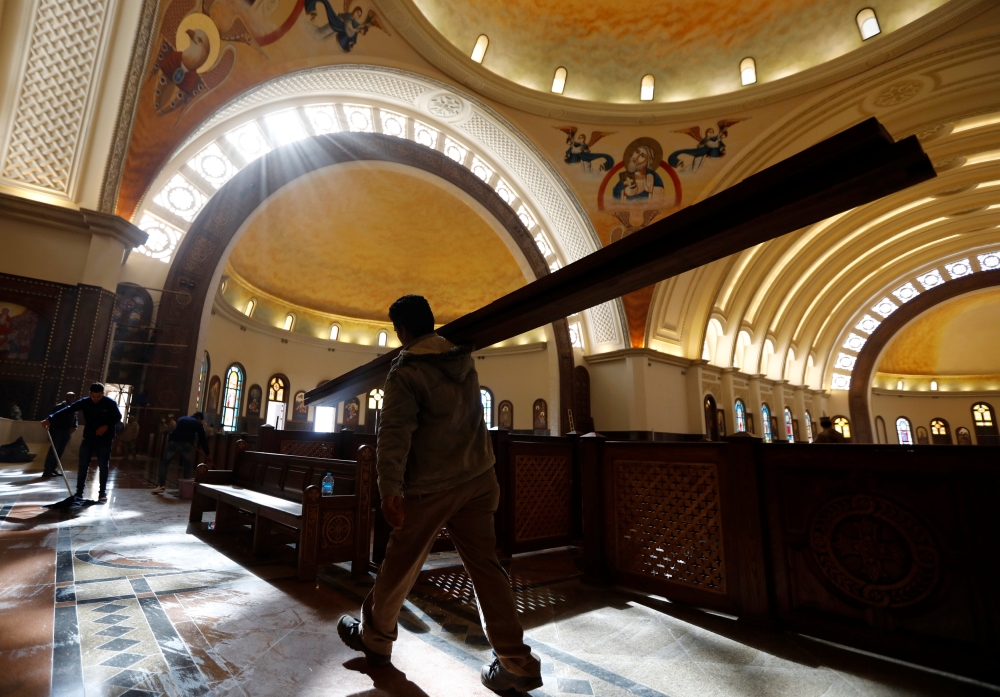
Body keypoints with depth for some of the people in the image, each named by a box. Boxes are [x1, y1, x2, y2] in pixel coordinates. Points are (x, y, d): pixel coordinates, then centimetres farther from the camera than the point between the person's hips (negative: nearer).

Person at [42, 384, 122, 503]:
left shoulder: (110, 403, -10)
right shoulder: (84, 402, -6)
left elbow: (118, 418, -5)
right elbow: (67, 409, -15)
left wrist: (106, 426, -20)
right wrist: (50, 418, -27)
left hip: (105, 440, -2)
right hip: (89, 438, 2)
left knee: (103, 467, 2)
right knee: (83, 466, 3)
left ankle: (103, 493, 10)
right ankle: (79, 493, 14)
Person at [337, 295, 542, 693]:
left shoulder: (405, 370, -10)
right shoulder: (464, 359, 7)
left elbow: (395, 432, -19)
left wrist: (389, 489, -21)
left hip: (431, 487, -5)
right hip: (478, 481, 6)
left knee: (399, 568, 13)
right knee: (485, 567, 9)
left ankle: (374, 638, 34)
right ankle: (516, 662, 12)